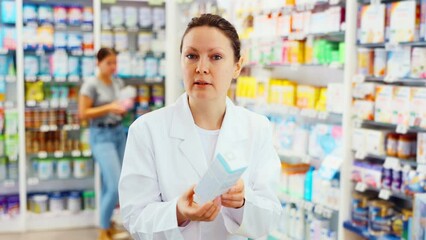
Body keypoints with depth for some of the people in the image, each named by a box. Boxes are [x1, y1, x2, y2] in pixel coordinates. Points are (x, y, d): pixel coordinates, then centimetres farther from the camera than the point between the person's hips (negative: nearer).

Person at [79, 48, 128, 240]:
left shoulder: (118, 83, 9)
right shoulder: (91, 85, -11)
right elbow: (82, 113, -14)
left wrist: (123, 108, -3)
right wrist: (109, 108, -20)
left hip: (119, 133, 7)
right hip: (101, 136, -7)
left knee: (109, 183, 12)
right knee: (116, 186, -12)